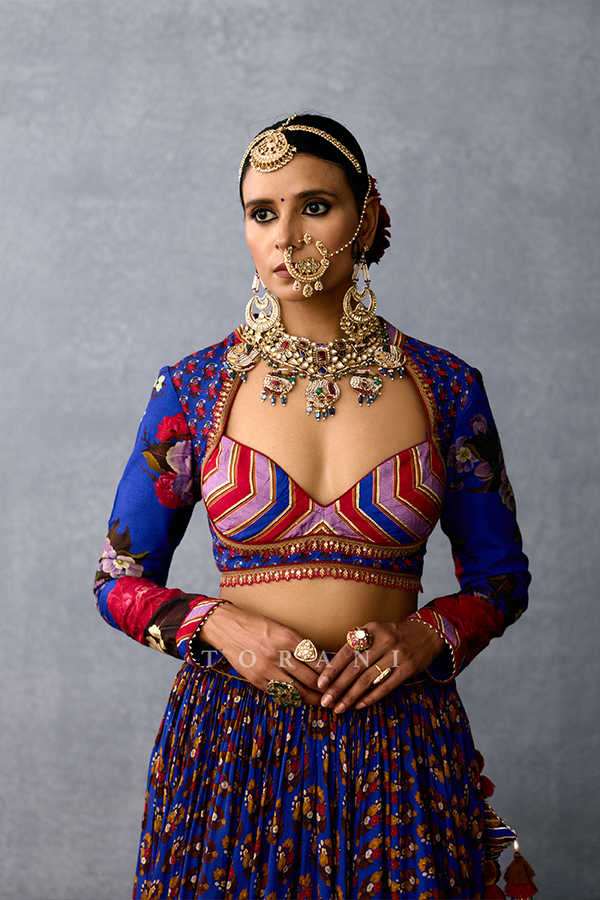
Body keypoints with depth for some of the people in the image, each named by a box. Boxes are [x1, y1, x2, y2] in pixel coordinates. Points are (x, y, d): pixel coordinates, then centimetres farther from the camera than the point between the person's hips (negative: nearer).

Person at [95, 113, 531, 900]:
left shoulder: (447, 389, 0)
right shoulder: (195, 389, 0)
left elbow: (500, 577, 9)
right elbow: (120, 580, 6)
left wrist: (429, 634, -11)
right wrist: (219, 624, -12)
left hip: (400, 744, 0)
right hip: (229, 738, 0)